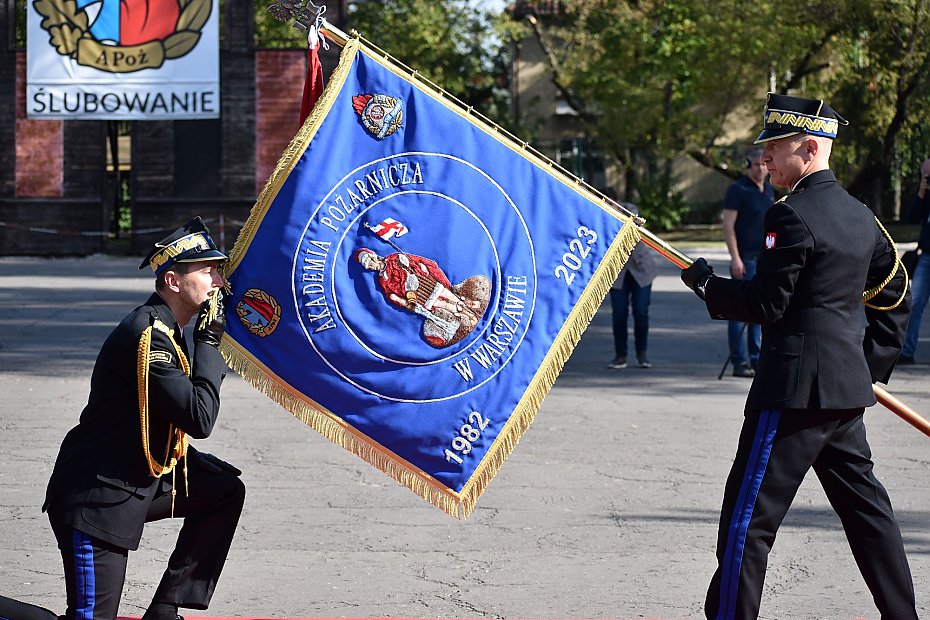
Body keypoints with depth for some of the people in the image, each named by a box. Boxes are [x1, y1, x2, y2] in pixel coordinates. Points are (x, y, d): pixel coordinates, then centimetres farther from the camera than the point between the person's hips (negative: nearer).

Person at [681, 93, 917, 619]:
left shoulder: (793, 215, -14)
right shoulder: (859, 215, 12)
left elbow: (765, 304, -15)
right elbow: (895, 294, 18)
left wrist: (708, 285, 0)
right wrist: (874, 362, 21)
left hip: (796, 386, -9)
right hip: (849, 387, 9)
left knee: (749, 516, -5)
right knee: (865, 505, 16)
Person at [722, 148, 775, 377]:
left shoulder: (769, 191, 16)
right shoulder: (737, 190, -6)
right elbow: (728, 225, -11)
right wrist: (735, 258, -18)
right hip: (745, 259, -7)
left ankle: (756, 359, 14)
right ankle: (740, 362, -3)